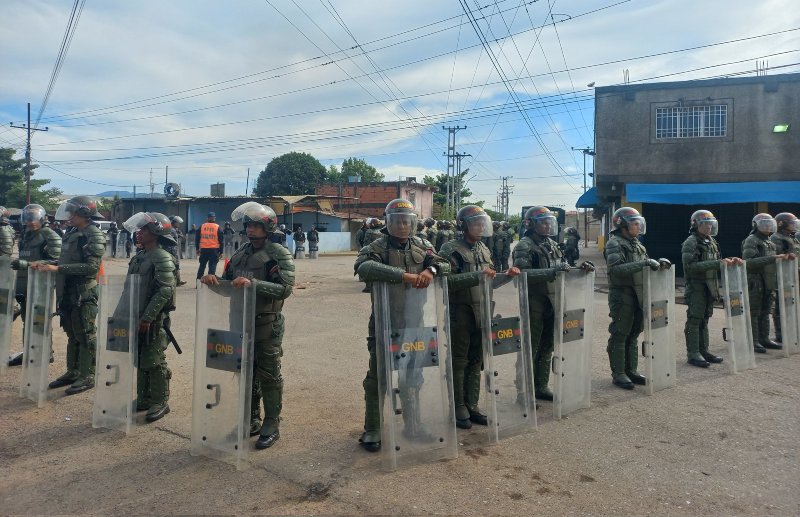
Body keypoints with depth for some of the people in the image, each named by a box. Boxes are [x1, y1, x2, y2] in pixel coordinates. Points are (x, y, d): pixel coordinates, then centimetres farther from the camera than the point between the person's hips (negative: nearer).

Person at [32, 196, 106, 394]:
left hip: (84, 294, -9)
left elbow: (91, 267, -23)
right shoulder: (70, 233, 14)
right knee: (72, 335, 16)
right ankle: (72, 372, 26)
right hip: (67, 292, 9)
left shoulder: (94, 235, -14)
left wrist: (57, 268, -23)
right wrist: (46, 265, 6)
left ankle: (87, 377, 7)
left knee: (86, 336, -1)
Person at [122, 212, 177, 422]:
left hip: (154, 320, -9)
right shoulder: (140, 257, 14)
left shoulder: (163, 258, -15)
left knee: (154, 361, -2)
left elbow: (164, 291, -22)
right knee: (140, 360, 15)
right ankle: (143, 399, 27)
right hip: (138, 318, 9)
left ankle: (160, 402, 9)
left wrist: (147, 318, -22)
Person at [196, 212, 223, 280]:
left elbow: (197, 238, 7)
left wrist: (197, 249, 16)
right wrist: (221, 252, 5)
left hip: (203, 249, 3)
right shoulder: (217, 227, -1)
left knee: (202, 266, 14)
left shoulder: (202, 226, 4)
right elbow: (221, 241, -1)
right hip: (214, 250, -3)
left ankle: (198, 280, 18)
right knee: (212, 266, 0)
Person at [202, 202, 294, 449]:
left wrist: (252, 283, -30)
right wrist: (213, 279, -6)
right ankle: (251, 420, 32)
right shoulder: (241, 253, 11)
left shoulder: (279, 254, -10)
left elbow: (285, 288, -21)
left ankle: (271, 426, 16)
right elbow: (227, 281, 16)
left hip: (267, 324, -6)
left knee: (269, 375, 4)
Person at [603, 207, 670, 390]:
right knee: (619, 335, -1)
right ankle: (618, 374, 7)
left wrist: (657, 262, 0)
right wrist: (644, 263, -27)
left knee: (633, 334, 14)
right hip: (622, 295, -8)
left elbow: (644, 267, 20)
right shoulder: (614, 244, -11)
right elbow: (617, 269, -25)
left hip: (638, 294, 8)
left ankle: (631, 370, 24)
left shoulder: (636, 243, 15)